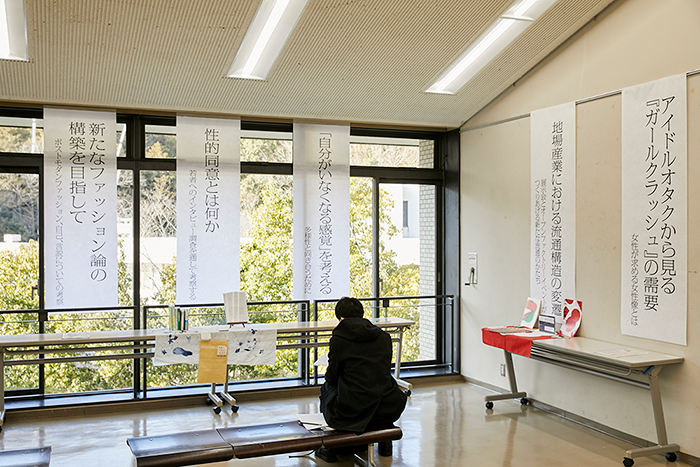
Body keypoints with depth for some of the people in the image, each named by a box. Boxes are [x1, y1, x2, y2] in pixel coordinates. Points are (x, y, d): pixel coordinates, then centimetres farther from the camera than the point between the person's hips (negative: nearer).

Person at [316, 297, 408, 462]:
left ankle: (333, 447, 29)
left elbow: (332, 378, 5)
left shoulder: (338, 339, -5)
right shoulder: (384, 337, 7)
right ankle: (384, 440, 32)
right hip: (388, 410, 4)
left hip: (353, 413, -3)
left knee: (327, 387, 26)